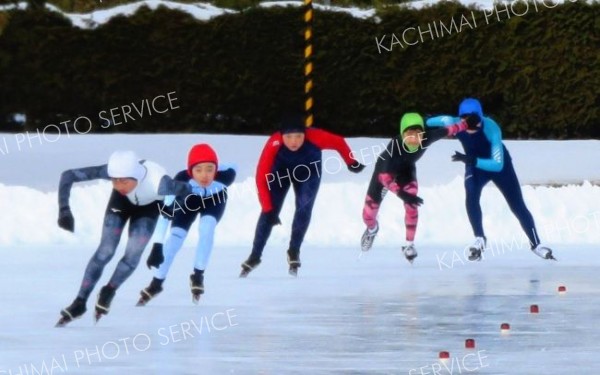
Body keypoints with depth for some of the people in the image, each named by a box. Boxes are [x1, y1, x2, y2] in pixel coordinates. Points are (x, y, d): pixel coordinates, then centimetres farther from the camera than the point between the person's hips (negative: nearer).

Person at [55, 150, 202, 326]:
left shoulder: (158, 183, -46)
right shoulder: (113, 170, -40)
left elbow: (188, 190, -28)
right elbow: (68, 175, -33)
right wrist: (64, 210, -43)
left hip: (149, 206, -1)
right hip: (121, 201, 1)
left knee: (133, 255, -10)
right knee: (105, 251, -7)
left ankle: (108, 292, 17)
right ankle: (80, 302, 4)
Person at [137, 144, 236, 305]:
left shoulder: (225, 175, -43)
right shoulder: (182, 179, -43)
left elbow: (232, 169, -19)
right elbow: (165, 211, -41)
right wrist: (157, 247, -46)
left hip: (214, 199, 0)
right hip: (189, 198, 0)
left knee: (206, 229, -23)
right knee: (175, 237, -7)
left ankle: (198, 276, 0)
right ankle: (156, 283, 13)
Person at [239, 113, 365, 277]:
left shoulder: (314, 137, -39)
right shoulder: (274, 144, -40)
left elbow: (339, 142, -19)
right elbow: (261, 177, -35)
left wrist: (351, 163, -10)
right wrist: (268, 209, -37)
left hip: (308, 171, 0)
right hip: (281, 170, 0)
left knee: (304, 206, -19)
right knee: (270, 211, -11)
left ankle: (294, 252, 0)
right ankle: (255, 256, 4)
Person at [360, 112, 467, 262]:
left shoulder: (427, 137, -36)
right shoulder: (394, 146, -45)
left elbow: (447, 130, -17)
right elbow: (384, 176, -44)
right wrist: (401, 194, -55)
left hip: (406, 169, 2)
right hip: (385, 168, -2)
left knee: (412, 204, -22)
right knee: (368, 214, 5)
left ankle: (409, 244, -2)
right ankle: (372, 229, 43)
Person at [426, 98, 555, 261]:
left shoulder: (491, 128, -39)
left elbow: (498, 165, -43)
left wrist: (470, 160, -52)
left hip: (500, 166, -2)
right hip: (475, 166, 2)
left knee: (517, 205, 2)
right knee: (471, 195, -26)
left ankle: (536, 244, 18)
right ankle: (479, 239, -12)